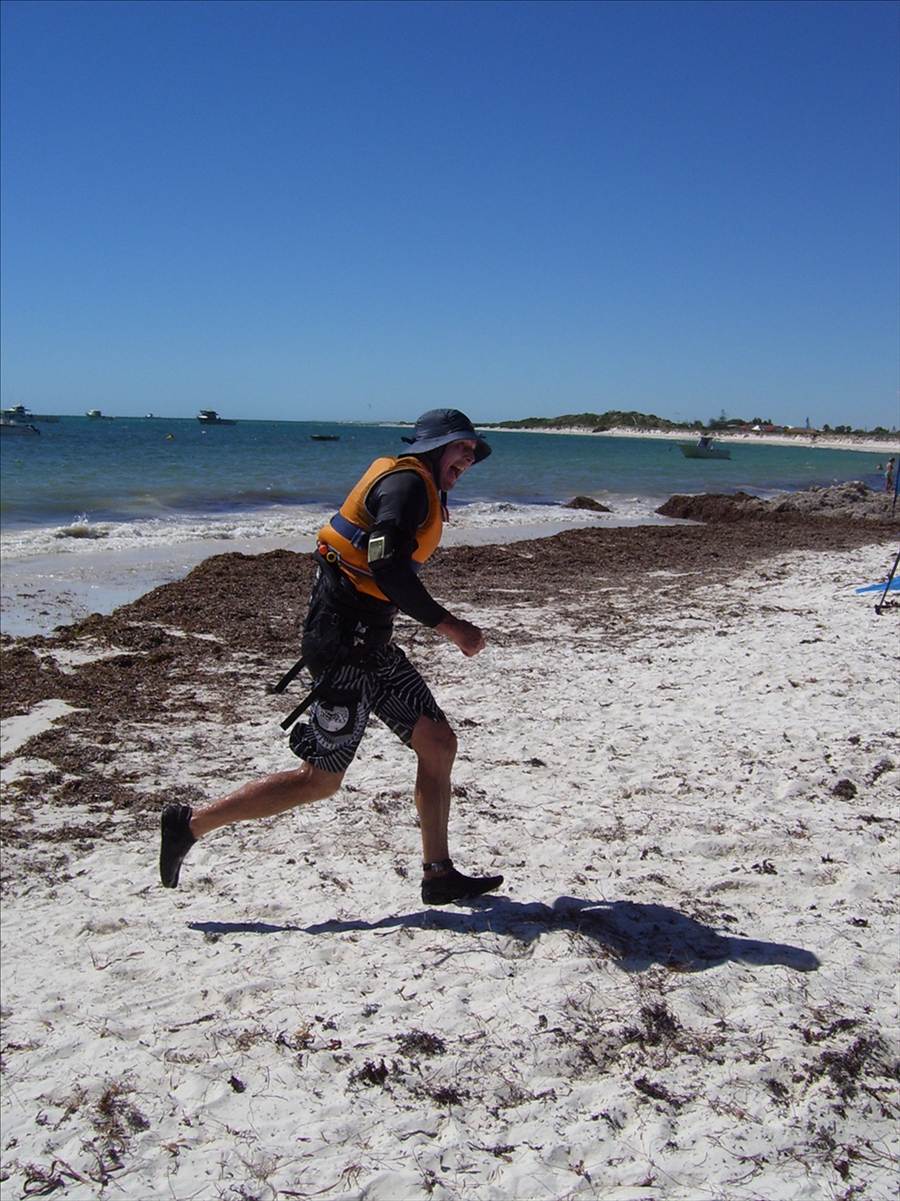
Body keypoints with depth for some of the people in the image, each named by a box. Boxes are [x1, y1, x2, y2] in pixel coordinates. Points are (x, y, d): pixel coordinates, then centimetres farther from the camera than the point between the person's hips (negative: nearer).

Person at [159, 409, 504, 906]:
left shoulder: (417, 488, 18)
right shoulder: (407, 483, -13)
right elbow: (389, 569, -26)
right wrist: (450, 627, -21)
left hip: (369, 644, 10)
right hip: (345, 645, -10)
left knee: (438, 742, 8)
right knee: (320, 779, -2)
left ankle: (439, 874, 15)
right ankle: (190, 823, 8)